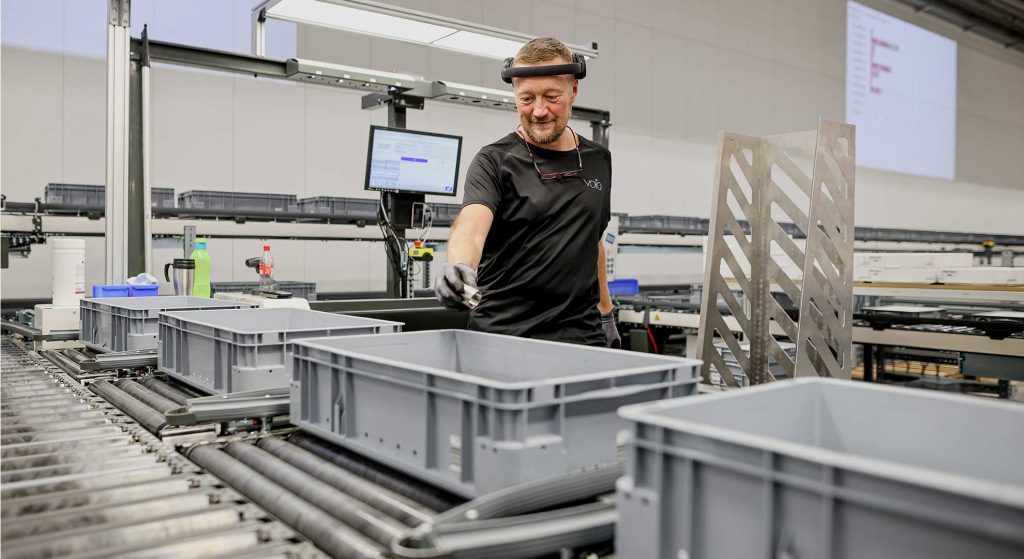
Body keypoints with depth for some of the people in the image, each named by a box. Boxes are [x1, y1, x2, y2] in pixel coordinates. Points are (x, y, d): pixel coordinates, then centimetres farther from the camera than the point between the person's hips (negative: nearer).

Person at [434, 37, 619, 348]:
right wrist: (458, 267, -43)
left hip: (581, 335, 4)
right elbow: (471, 227, -23)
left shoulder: (598, 161, 9)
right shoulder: (495, 161, -6)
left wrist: (605, 313, 19)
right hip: (505, 334, -3)